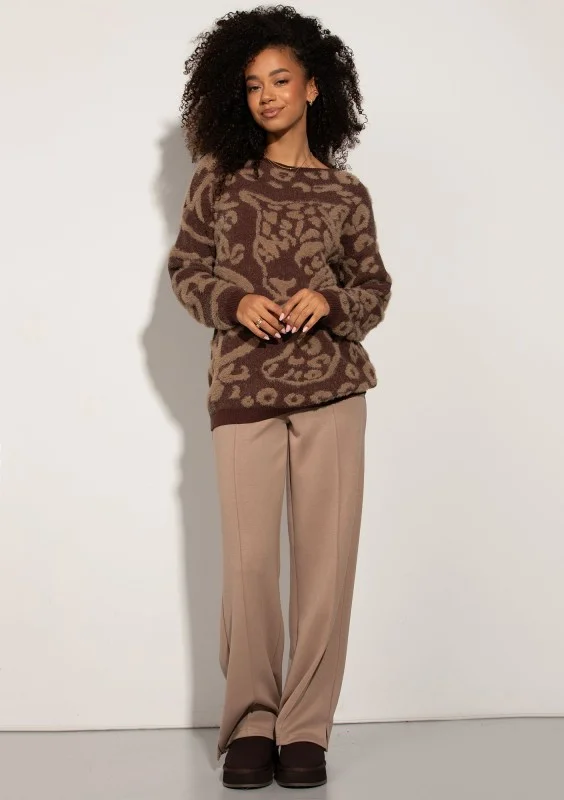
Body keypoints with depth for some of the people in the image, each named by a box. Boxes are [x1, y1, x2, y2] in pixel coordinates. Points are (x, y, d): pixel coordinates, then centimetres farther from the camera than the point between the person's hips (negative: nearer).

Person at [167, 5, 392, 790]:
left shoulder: (346, 192, 7)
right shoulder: (217, 180, 7)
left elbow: (375, 292, 10)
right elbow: (186, 270, 9)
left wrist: (330, 301, -11)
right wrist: (235, 301, -10)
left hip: (332, 390, 1)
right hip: (244, 392, 0)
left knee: (326, 558, 0)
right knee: (248, 561, -1)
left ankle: (306, 728, 10)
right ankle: (249, 725, 13)